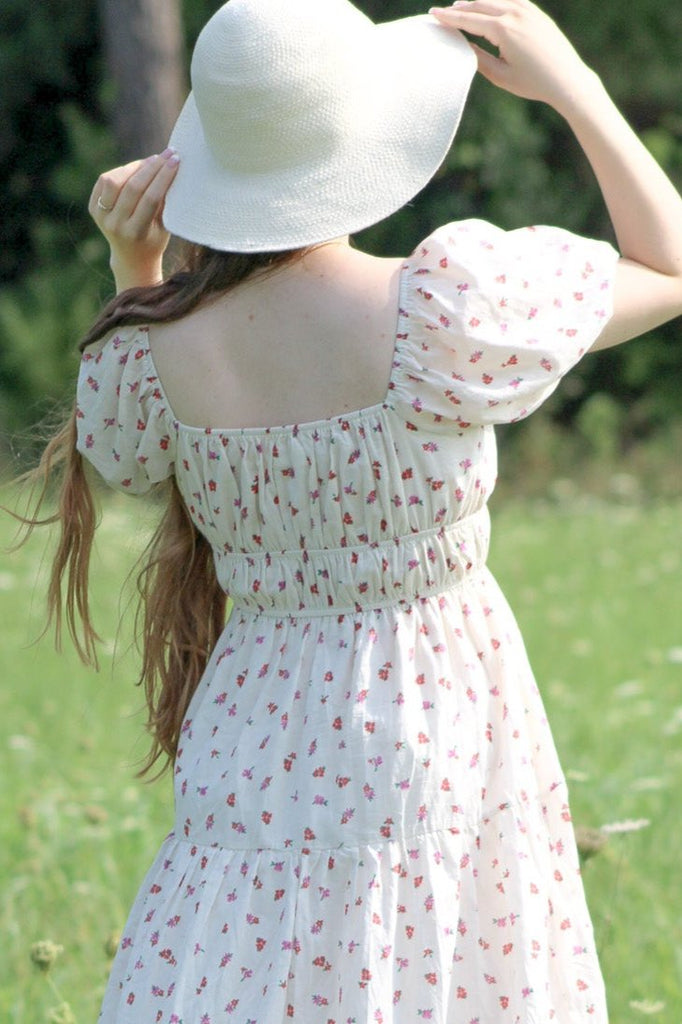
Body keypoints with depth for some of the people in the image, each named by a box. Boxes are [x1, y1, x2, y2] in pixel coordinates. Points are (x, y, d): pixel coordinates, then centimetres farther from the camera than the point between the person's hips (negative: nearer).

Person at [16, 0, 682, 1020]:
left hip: (255, 744, 3)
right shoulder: (442, 303, -18)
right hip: (436, 728, -2)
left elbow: (116, 455, 18)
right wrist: (572, 88, 4)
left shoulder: (160, 349, -8)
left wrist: (131, 270, 7)